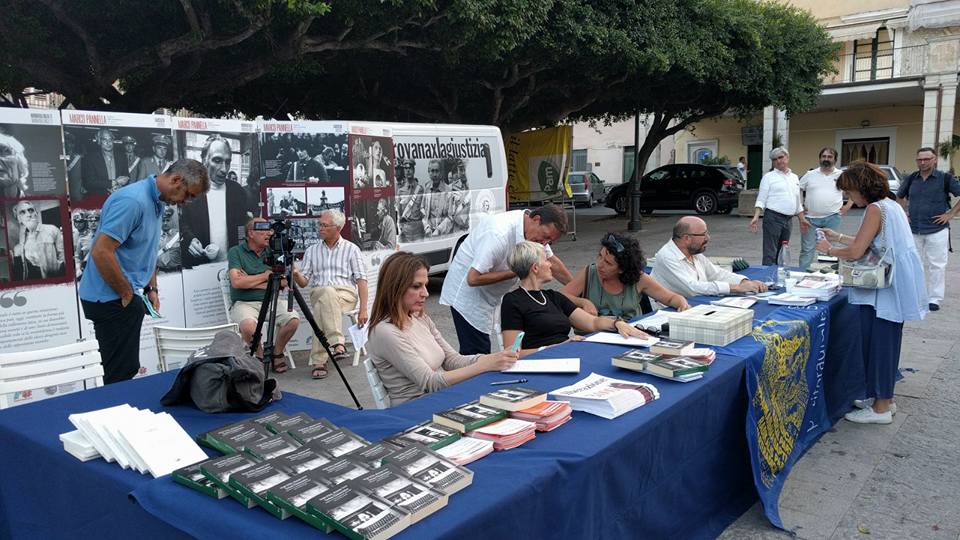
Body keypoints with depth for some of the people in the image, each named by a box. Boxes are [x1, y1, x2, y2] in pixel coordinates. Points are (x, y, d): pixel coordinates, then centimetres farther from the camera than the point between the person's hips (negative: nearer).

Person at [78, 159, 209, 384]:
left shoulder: (156, 203, 12)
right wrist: (127, 294, -16)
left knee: (126, 369, 13)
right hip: (112, 299, -10)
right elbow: (101, 252, -26)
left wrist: (151, 289, 13)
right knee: (120, 374, -5)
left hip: (124, 297, 10)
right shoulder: (132, 201, -21)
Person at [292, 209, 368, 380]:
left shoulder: (351, 249, 10)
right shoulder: (311, 251, 18)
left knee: (321, 307, -36)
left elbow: (361, 279, 2)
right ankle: (337, 344, -43)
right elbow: (304, 282, 13)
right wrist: (295, 274, -12)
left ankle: (319, 360, -37)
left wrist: (363, 309, -9)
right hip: (318, 293, 2)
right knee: (327, 292, -36)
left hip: (346, 294, -2)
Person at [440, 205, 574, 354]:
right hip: (467, 294, -9)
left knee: (481, 352, 10)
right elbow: (474, 278, -30)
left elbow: (551, 261, 12)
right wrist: (516, 272, -23)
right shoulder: (499, 234, -31)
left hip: (487, 296, 9)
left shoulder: (536, 229, -3)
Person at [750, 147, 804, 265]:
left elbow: (798, 202, 22)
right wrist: (756, 217, -18)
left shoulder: (795, 178, 17)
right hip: (773, 217, -6)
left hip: (788, 219, 6)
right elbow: (761, 199, -5)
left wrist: (801, 220, 17)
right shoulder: (769, 177, 1)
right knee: (770, 254, -9)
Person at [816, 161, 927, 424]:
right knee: (885, 341, 16)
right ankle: (883, 398, 26)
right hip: (894, 285, 10)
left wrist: (829, 250, -2)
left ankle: (881, 408, 5)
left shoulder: (876, 209, -16)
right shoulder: (890, 204, 13)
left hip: (889, 289, -10)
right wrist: (838, 237, 22)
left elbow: (856, 251, -19)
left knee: (880, 341, -3)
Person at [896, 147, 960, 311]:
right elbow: (900, 196, 23)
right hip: (913, 230, 4)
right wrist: (904, 212, 11)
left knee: (936, 265, -1)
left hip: (937, 230, -4)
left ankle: (935, 299, 6)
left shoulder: (945, 178, -6)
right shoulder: (911, 179, 6)